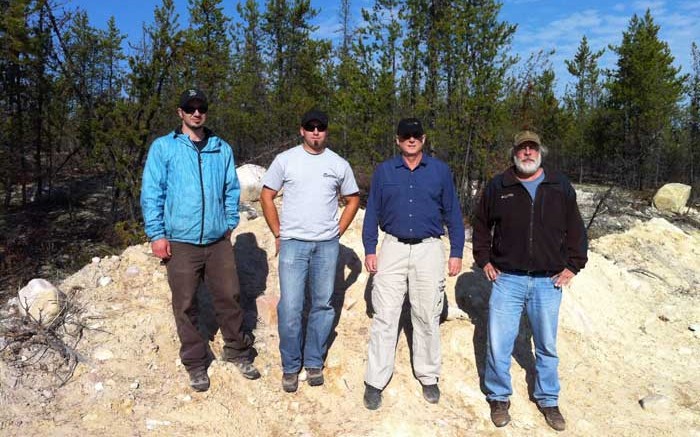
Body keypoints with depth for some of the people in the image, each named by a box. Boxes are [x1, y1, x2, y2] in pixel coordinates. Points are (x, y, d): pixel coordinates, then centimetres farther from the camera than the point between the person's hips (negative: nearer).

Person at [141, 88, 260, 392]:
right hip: (180, 243, -2)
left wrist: (229, 224, 8)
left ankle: (239, 351, 28)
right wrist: (157, 234, -7)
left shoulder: (222, 149, 9)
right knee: (185, 306, 8)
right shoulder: (163, 147, 0)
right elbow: (151, 194, -3)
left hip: (218, 241, 2)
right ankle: (196, 363, 25)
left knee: (229, 298, 9)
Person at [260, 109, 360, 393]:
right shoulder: (285, 160, 1)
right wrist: (278, 234, 1)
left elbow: (353, 200, 15)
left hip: (327, 245, 2)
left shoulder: (339, 164, 6)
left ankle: (314, 362, 25)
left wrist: (338, 232, 6)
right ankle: (290, 366, 15)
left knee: (323, 305, 9)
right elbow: (267, 197, 6)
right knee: (290, 307, -3)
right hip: (293, 243, -2)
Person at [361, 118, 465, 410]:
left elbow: (452, 213, 6)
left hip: (428, 250, 0)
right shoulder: (384, 171, 5)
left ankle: (428, 377, 24)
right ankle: (375, 381, 9)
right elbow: (373, 213, 7)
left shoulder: (440, 171, 5)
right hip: (393, 248, 0)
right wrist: (370, 249, 0)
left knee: (427, 317, 8)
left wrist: (456, 252, 2)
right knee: (384, 316, 0)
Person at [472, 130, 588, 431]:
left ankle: (548, 400, 30)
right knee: (498, 344, 0)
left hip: (548, 282, 1)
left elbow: (575, 229, 11)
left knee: (547, 346, 12)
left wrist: (573, 266, 5)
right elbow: (481, 225, 13)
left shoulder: (560, 186, 5)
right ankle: (499, 398, 20)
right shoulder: (498, 187, 2)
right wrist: (484, 260, 7)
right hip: (507, 279, -1)